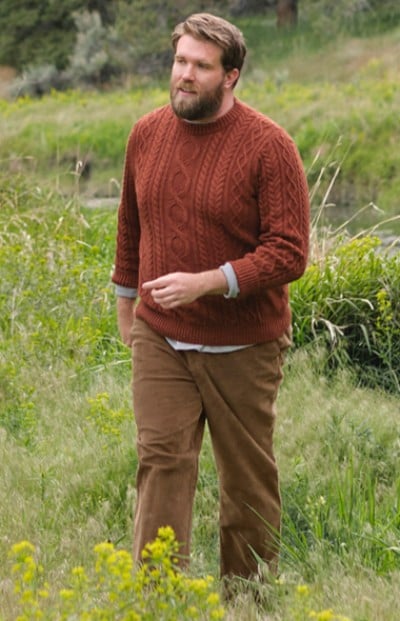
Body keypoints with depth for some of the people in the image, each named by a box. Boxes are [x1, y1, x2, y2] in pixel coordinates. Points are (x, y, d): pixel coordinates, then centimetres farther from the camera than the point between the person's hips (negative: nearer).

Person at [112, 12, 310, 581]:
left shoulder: (269, 147, -12)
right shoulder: (146, 134, 3)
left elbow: (289, 252, -16)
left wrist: (208, 283, -26)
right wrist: (126, 299, 24)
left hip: (243, 346, -3)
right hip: (160, 339, 3)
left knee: (248, 478, 9)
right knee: (161, 461, -6)